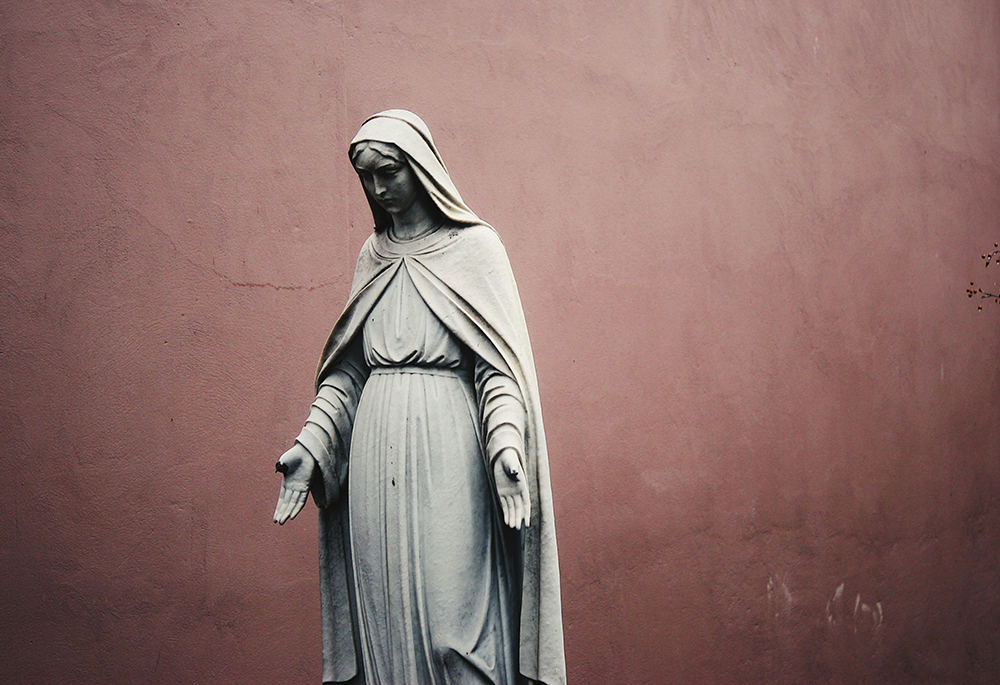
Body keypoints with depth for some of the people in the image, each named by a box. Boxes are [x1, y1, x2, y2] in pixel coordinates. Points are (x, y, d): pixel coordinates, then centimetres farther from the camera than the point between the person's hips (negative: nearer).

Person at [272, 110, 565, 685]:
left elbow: (497, 363, -6)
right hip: (377, 453, 5)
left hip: (447, 448, -5)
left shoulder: (475, 246, 0)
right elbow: (349, 369, 14)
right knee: (384, 611, 9)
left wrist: (506, 444, -20)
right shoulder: (373, 256, 14)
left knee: (452, 613, -4)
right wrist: (310, 448, 5)